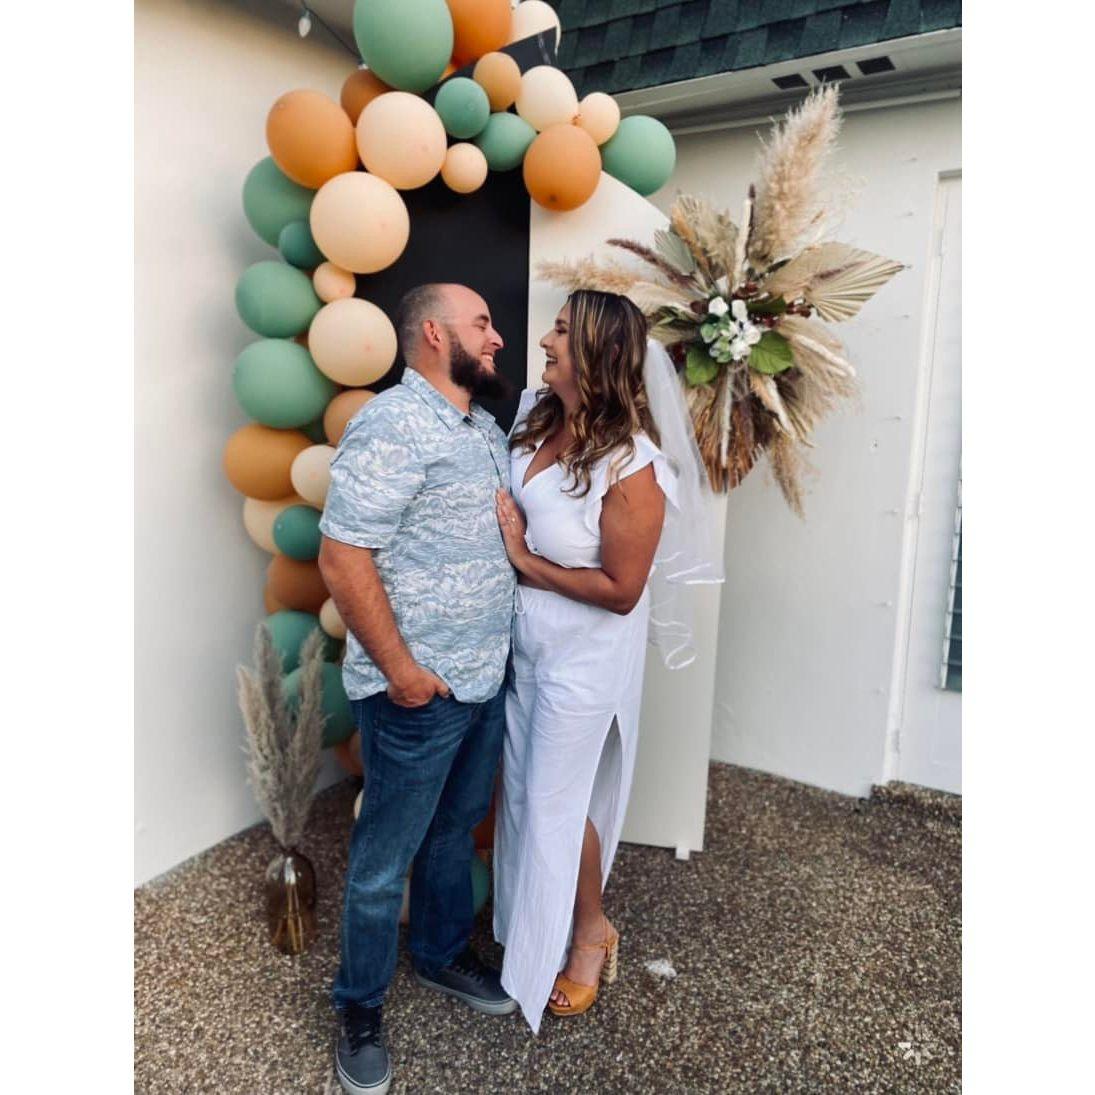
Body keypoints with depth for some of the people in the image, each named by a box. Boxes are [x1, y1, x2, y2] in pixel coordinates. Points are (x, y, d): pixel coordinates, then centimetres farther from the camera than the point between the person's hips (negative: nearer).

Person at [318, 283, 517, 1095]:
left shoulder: (486, 428, 11)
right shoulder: (392, 425, -18)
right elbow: (342, 559, -22)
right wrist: (399, 669, -19)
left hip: (487, 678, 8)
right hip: (419, 692, -8)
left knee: (456, 830, 24)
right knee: (386, 857, 11)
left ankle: (444, 953, 47)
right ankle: (361, 1008, 33)